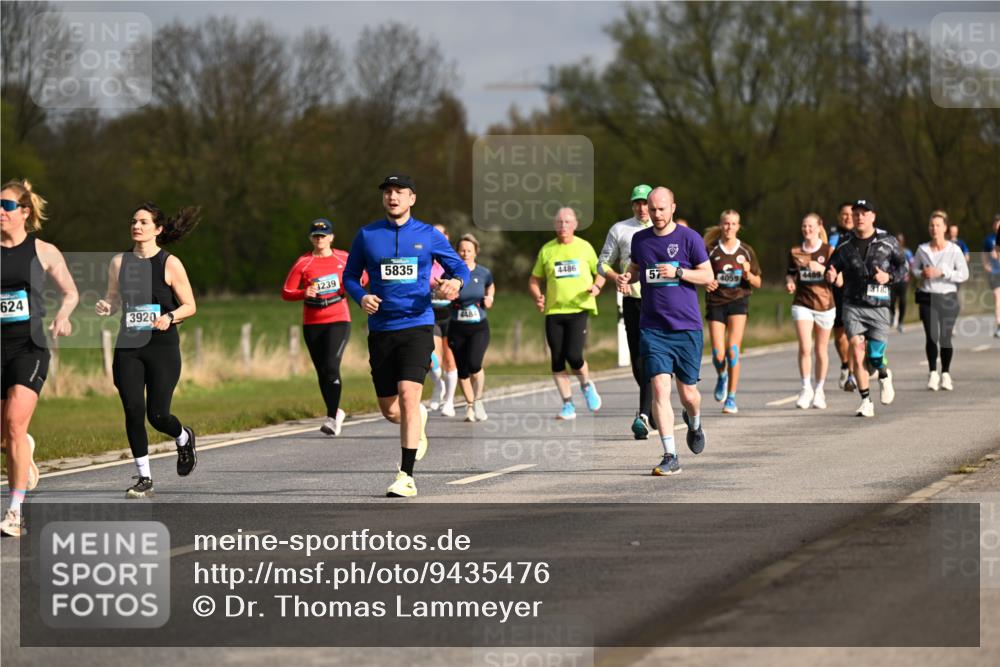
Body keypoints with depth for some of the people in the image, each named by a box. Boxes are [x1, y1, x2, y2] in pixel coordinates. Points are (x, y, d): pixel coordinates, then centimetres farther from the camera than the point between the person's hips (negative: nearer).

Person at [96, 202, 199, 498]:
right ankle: (144, 478, 5)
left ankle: (184, 439, 31)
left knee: (157, 415, -5)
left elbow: (190, 306, -1)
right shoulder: (119, 262, 7)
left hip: (163, 346, -3)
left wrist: (170, 317, -20)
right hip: (128, 347, 3)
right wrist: (104, 307, -5)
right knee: (133, 411, -7)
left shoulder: (169, 263, -5)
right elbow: (113, 297, 18)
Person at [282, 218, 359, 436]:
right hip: (312, 324, 2)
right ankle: (335, 412, 26)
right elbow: (286, 292, 0)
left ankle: (332, 418, -17)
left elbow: (362, 277, 19)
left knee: (331, 366, -18)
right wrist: (304, 293, -20)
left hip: (338, 320, -2)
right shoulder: (303, 263, 1)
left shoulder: (343, 259, 3)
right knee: (322, 371, 7)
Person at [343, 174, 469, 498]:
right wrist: (361, 297, -8)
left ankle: (406, 477, -16)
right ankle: (418, 422, 43)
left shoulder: (429, 235, 4)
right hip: (381, 330, 2)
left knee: (408, 395, -19)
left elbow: (459, 266, 13)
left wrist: (456, 281, -11)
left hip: (417, 327, -2)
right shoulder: (367, 235, 6)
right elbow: (350, 276, 13)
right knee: (390, 410, 5)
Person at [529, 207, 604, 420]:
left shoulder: (584, 247, 6)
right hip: (553, 311, 2)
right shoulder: (547, 250, 9)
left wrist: (596, 286, -6)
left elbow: (600, 272, 15)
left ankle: (586, 385, 16)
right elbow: (534, 280, 15)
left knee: (574, 356, -16)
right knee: (557, 360, -1)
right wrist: (537, 297, -4)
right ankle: (568, 405, 9)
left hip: (579, 309, -2)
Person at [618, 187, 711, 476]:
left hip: (687, 327, -2)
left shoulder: (689, 238, -2)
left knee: (687, 392, 4)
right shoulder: (639, 239, 9)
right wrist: (626, 277, 3)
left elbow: (708, 276, -1)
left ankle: (694, 422, 41)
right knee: (660, 388, -12)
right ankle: (670, 457, -11)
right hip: (652, 329, 2)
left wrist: (677, 272, -16)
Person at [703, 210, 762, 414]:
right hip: (715, 303, 0)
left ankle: (731, 399, -5)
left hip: (738, 301, 0)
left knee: (733, 350, -14)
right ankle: (722, 377, 31)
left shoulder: (746, 251, 4)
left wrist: (748, 274, -12)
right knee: (718, 355, -6)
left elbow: (757, 283, 9)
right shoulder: (711, 250, 1)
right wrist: (706, 283, -14)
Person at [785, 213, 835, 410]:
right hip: (802, 303, 1)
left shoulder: (828, 251, -2)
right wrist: (789, 282, -6)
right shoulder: (795, 252, 5)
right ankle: (806, 388, -4)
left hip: (824, 305, -1)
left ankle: (819, 390, 21)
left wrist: (821, 269, -24)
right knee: (804, 348, -14)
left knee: (820, 351, 8)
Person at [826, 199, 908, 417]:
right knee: (857, 353, -12)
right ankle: (866, 401, 0)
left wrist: (889, 276, -10)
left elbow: (903, 266, 10)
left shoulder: (888, 241, 3)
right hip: (853, 307, 1)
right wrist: (831, 276, -13)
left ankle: (884, 376, 32)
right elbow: (833, 267, 10)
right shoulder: (845, 246, 5)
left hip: (879, 308, -1)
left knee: (874, 357, -5)